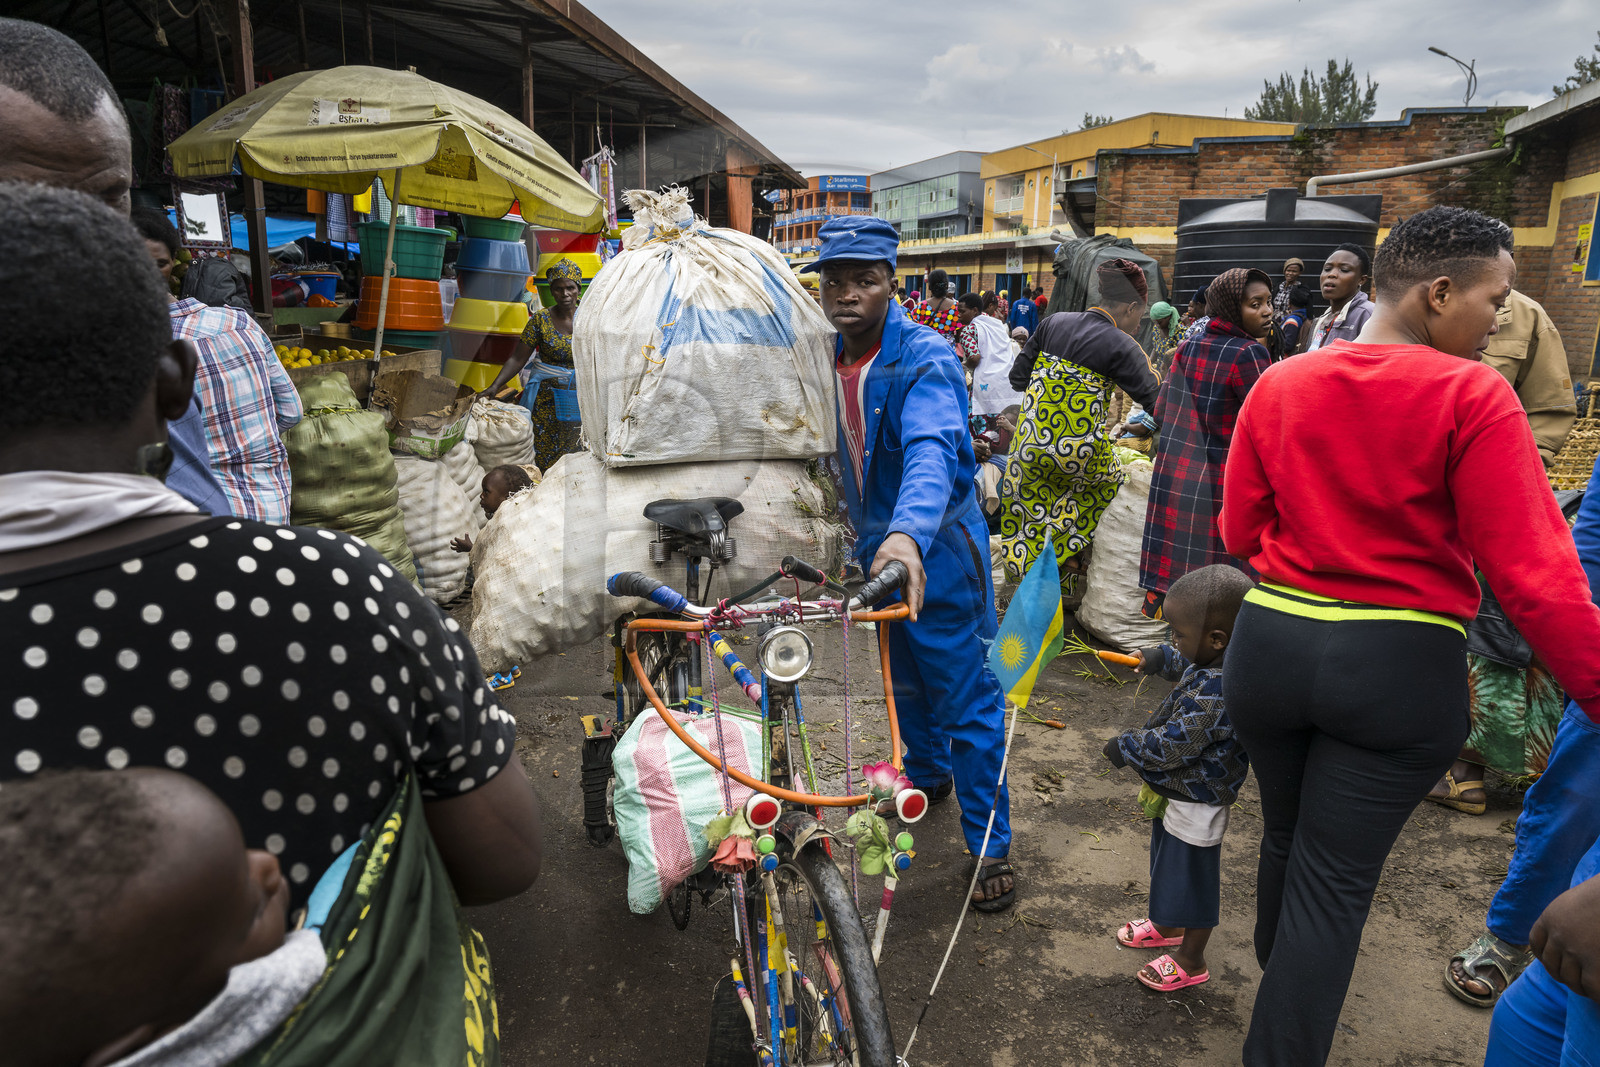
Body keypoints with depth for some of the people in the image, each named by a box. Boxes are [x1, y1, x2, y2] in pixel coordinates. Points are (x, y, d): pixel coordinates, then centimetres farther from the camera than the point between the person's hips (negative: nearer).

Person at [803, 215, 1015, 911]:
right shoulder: (831, 356, 0)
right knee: (903, 677, 24)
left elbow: (931, 453, -40)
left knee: (965, 696, 0)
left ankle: (990, 845, 14)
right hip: (877, 543, 7)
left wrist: (909, 534, -57)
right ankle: (927, 775, 48)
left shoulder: (923, 360, -23)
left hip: (935, 548, -7)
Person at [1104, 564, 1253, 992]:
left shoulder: (1217, 691, -37)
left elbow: (1174, 744, -34)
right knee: (1170, 865, 29)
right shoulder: (1210, 663, -6)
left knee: (1192, 876, 11)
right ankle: (1166, 925, 52)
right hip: (1177, 796, 10)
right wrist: (1161, 658, 24)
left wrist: (1126, 747, -21)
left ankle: (1191, 961, 32)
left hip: (1197, 805, -10)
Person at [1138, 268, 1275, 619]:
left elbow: (1161, 413, 16)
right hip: (1220, 488, -7)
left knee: (1172, 571, 13)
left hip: (1172, 478, 7)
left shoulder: (1187, 348, 8)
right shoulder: (1250, 353, -13)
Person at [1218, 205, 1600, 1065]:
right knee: (1335, 880, 7)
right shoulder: (1471, 395, -13)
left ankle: (1279, 977, 50)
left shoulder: (1278, 385, -1)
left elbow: (1239, 531, 5)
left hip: (1271, 643, 4)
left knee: (1286, 838, 26)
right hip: (1399, 668, -4)